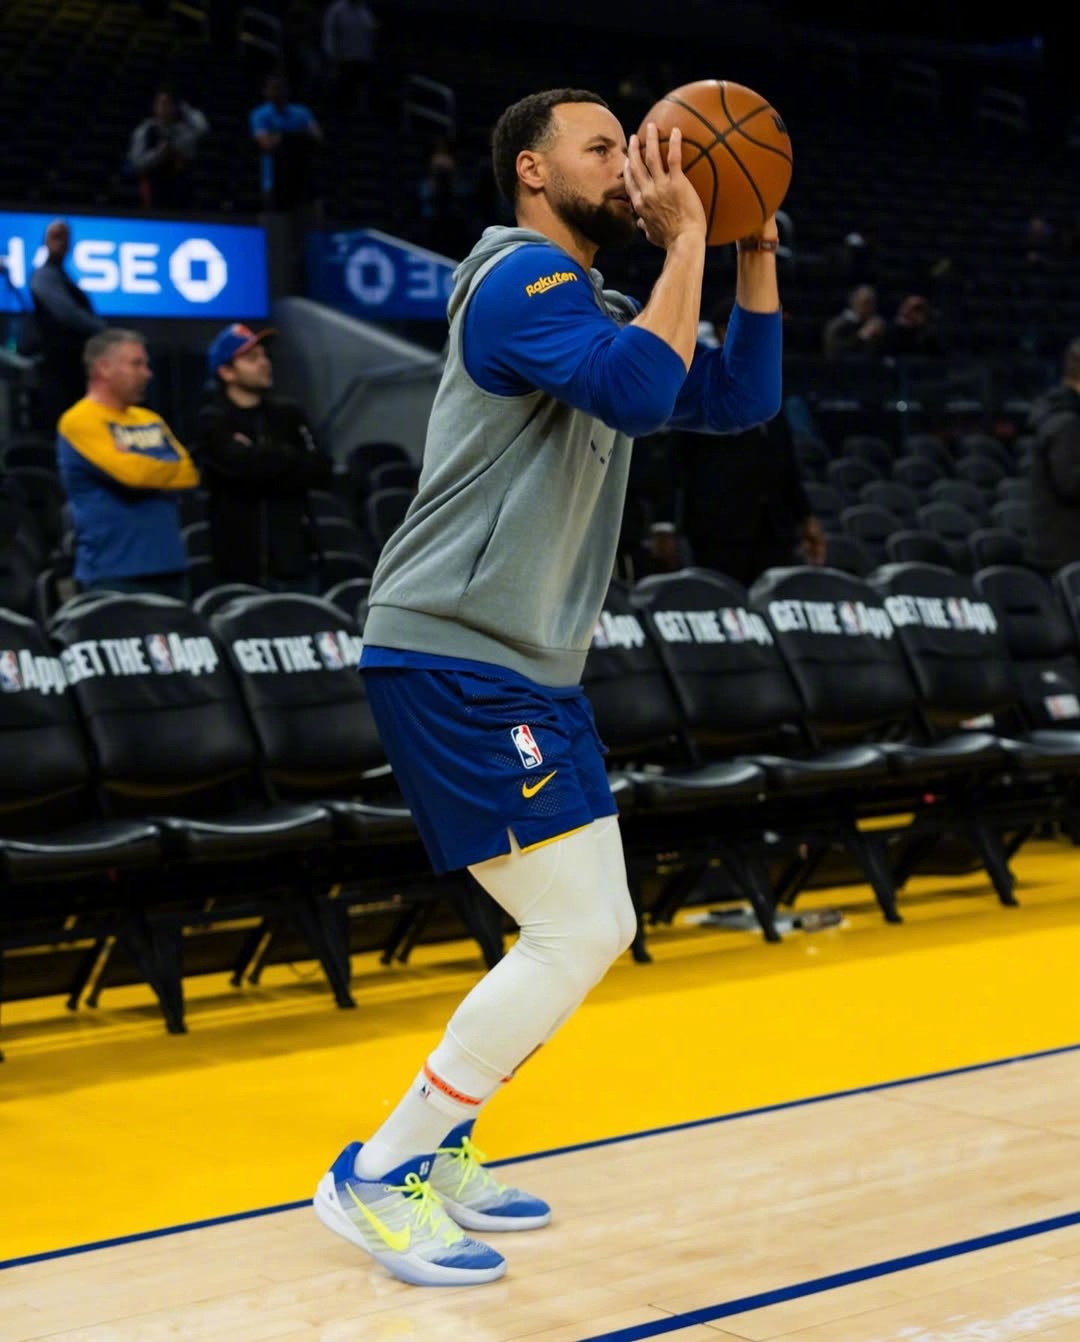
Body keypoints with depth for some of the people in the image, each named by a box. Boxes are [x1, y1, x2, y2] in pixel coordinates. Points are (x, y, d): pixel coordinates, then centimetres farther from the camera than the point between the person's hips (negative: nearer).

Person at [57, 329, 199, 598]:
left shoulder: (150, 420, 17)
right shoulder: (80, 421, -8)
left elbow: (189, 473, 10)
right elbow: (130, 472, -20)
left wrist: (147, 471, -8)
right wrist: (167, 470, 0)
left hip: (170, 567, 8)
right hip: (115, 574, -8)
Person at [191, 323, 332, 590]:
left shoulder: (287, 414, 12)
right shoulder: (213, 423, -2)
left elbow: (321, 470, 3)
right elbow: (243, 465, -19)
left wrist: (265, 461, -9)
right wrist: (290, 459, -3)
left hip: (296, 559, 4)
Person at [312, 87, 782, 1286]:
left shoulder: (592, 309, 20)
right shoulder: (523, 277, -10)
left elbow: (739, 399, 18)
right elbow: (642, 392, -26)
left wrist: (755, 249, 10)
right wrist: (684, 239, -17)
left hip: (530, 669, 10)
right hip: (452, 659, -10)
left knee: (593, 932, 12)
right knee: (573, 933, -12)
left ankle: (438, 1152, 23)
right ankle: (375, 1179, -2)